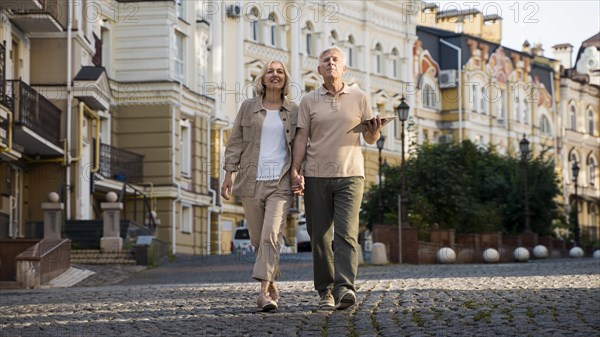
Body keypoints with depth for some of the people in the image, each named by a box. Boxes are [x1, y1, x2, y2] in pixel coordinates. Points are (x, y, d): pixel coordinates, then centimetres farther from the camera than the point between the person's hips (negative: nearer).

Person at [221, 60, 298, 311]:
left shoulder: (293, 111, 9)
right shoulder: (248, 107, 9)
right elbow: (235, 143, 8)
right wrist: (228, 174, 1)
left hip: (280, 182, -2)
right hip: (251, 180, 2)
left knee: (271, 234, -17)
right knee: (258, 238, 6)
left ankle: (264, 291, -22)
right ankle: (272, 285, 21)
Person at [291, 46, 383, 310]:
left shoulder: (359, 98, 9)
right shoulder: (309, 101, 9)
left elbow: (370, 139, 12)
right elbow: (301, 138, 5)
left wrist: (375, 130, -11)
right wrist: (295, 170, -7)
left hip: (350, 175, -1)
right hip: (316, 176, 1)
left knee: (346, 233, -14)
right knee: (320, 236, 2)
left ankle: (345, 288, -23)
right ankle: (325, 292, 10)